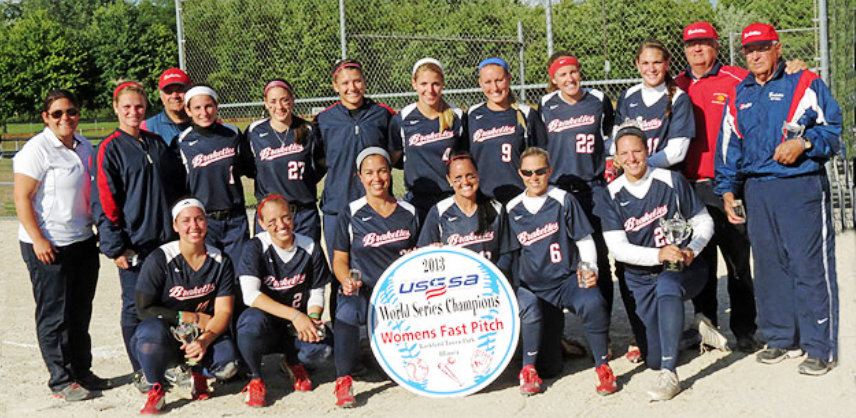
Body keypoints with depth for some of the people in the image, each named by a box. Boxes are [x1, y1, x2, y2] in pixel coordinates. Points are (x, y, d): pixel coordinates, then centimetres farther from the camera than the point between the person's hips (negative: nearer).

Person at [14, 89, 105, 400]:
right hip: (48, 246, -7)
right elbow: (22, 198, -14)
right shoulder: (36, 150, -11)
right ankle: (61, 380, 11)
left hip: (84, 241, 7)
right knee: (55, 315, 1)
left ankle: (82, 371, 26)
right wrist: (38, 240, -18)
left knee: (81, 313, 14)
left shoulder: (85, 147, 10)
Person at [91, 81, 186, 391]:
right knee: (136, 305, 3)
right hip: (134, 242, -5)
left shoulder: (158, 143, 12)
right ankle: (141, 371, 15)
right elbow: (104, 201, -8)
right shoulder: (110, 149, -4)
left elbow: (178, 187, 17)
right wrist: (115, 246, -12)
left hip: (167, 237, 5)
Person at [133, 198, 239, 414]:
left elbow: (223, 311, -5)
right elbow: (144, 309, -11)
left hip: (206, 333, 2)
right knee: (153, 331, -37)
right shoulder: (160, 259, -11)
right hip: (166, 329, -2)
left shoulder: (221, 261, -1)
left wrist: (205, 340, -26)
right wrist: (193, 318, -13)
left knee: (228, 364, -27)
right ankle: (156, 390, -10)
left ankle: (199, 372, 12)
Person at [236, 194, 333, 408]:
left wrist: (312, 318, -19)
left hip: (298, 326, 2)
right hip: (266, 322, -2)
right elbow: (250, 295, -21)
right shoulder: (256, 247, -10)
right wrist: (295, 315, -30)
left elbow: (317, 292, 4)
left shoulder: (310, 248, -1)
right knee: (253, 320, -38)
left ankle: (294, 362, 11)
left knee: (323, 350, -29)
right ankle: (255, 378, -7)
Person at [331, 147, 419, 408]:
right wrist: (347, 281, -16)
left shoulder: (408, 213, 11)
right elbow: (339, 259, 4)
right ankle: (343, 381, -21)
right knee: (347, 311, -36)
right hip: (362, 292, -2)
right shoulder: (350, 215, 4)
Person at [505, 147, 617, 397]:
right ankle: (529, 369, -12)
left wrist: (590, 270, -9)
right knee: (528, 308, -33)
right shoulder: (512, 209, 11)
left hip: (568, 279, -1)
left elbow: (584, 240, 6)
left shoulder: (563, 200, 4)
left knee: (593, 302, -33)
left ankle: (602, 366, -14)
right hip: (533, 287, 2)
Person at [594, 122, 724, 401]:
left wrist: (692, 250, -18)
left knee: (667, 284, -40)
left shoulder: (671, 181, -3)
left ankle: (670, 374, -36)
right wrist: (658, 255, -25)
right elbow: (618, 248, -10)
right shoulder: (610, 196, -3)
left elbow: (704, 222, 2)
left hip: (686, 271, -2)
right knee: (654, 359, -2)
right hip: (642, 279, 2)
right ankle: (696, 330, 29)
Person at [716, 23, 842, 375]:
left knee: (810, 266, -6)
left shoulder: (805, 85, 2)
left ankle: (820, 348, 2)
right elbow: (729, 146, 19)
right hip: (757, 190, 5)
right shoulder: (739, 95, 17)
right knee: (768, 267, 9)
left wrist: (804, 142, -18)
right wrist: (727, 189, 13)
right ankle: (781, 338, 22)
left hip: (802, 187, -5)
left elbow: (833, 128, -1)